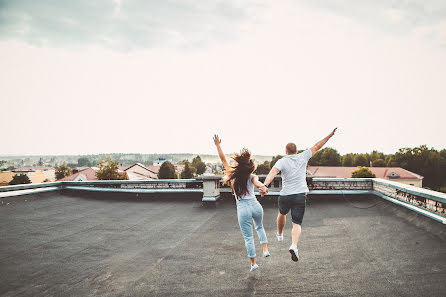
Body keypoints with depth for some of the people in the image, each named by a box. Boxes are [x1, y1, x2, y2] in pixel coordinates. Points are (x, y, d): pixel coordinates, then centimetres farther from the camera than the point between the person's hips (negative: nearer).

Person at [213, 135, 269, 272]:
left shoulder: (233, 175, 1)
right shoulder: (252, 177, -2)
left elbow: (223, 159, 4)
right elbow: (257, 183, -26)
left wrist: (218, 145, 6)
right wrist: (262, 186, -47)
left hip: (242, 209, -1)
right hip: (255, 205, 1)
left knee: (248, 237, 9)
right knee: (259, 227, 32)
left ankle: (253, 263, 17)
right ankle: (265, 250, 26)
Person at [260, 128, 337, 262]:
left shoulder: (282, 161, -3)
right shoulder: (302, 157, 4)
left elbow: (273, 172, -23)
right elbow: (316, 147, 13)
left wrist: (265, 185, -37)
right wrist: (329, 135, 23)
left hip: (285, 196, 0)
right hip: (300, 196, 0)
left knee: (282, 213, 30)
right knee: (297, 224, 1)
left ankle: (279, 234, 50)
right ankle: (294, 246, -23)